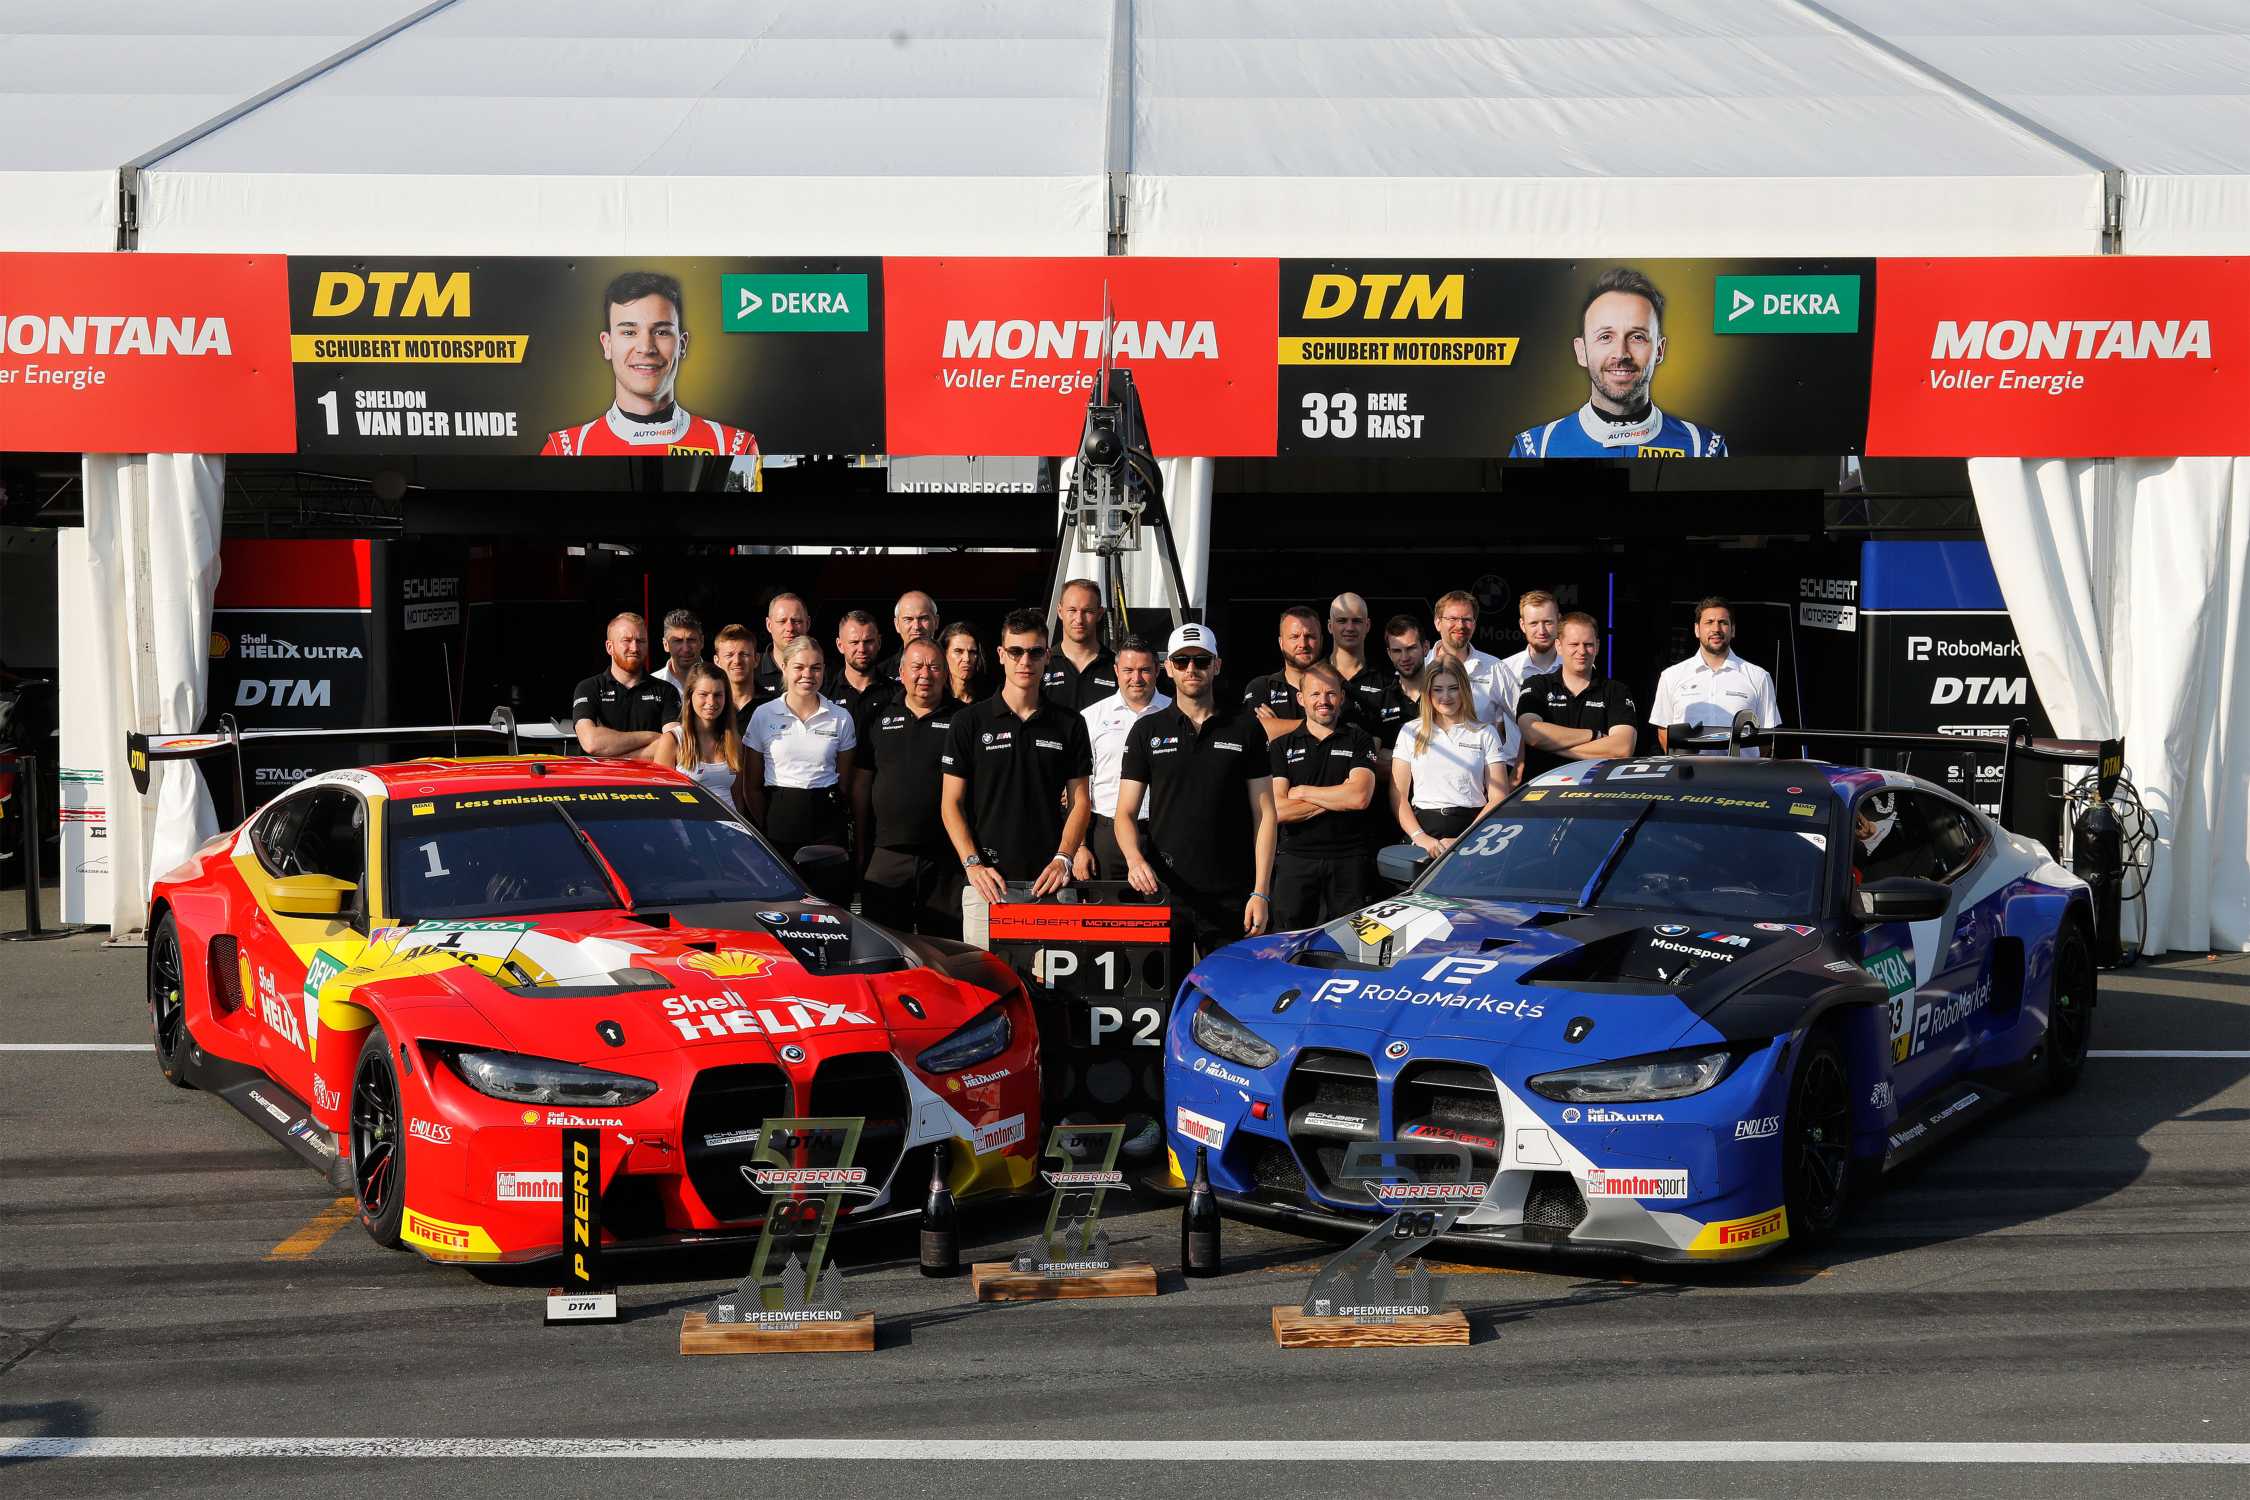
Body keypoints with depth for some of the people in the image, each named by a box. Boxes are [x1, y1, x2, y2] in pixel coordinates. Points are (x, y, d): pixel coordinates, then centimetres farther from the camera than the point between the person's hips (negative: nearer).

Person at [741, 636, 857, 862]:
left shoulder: (840, 718, 7)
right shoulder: (763, 715, 4)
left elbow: (845, 782, 12)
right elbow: (751, 786, 6)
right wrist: (763, 828, 1)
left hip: (825, 822, 1)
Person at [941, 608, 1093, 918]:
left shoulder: (1070, 724, 8)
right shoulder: (969, 721, 4)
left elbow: (1080, 801, 8)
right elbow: (951, 802, 2)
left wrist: (1062, 859, -8)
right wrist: (972, 864, -11)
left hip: (1050, 883, 1)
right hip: (987, 881, -1)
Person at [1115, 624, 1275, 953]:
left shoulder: (1245, 729, 7)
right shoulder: (1147, 731, 9)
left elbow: (1264, 814, 5)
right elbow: (1125, 814, 6)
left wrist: (1260, 892, -3)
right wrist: (1135, 859, -16)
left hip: (1232, 898, 0)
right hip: (1163, 892, 0)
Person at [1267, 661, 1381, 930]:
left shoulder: (1358, 741, 7)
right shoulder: (1282, 747, 9)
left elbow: (1360, 797, -9)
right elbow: (1278, 810, -4)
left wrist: (1302, 792, -2)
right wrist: (1338, 797, -6)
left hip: (1350, 860, -1)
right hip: (1296, 860, 1)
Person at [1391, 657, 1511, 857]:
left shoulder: (1485, 733, 13)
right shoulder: (1411, 732, 15)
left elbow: (1498, 798, 5)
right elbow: (1398, 795, 8)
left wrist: (1464, 840, -8)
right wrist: (1420, 837, -8)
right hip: (1424, 827, 1)